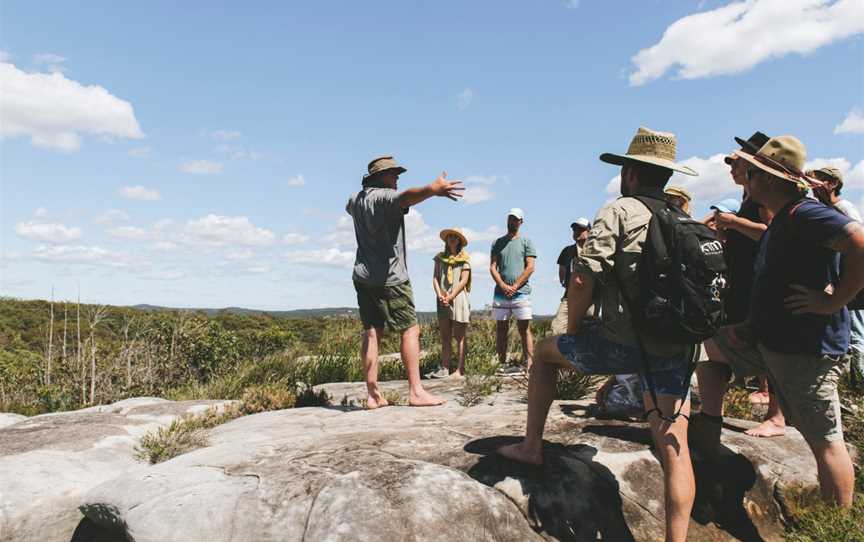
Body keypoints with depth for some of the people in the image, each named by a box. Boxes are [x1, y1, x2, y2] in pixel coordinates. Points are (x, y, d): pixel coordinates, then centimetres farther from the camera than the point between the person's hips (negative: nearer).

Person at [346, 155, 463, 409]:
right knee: (411, 330, -4)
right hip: (388, 277, -8)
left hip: (362, 276, 8)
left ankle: (373, 395, 6)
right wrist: (432, 189, -51)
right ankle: (416, 392, -7)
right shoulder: (384, 196, -10)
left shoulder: (356, 200, 15)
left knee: (372, 332, 6)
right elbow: (406, 197, -34)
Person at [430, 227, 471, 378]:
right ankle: (444, 369, 5)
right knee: (445, 336, 4)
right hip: (442, 300, 4)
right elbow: (435, 277, 7)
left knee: (459, 336, -2)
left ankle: (460, 370, -1)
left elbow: (464, 280, -5)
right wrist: (439, 294, -9)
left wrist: (451, 296, -12)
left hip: (458, 298, -4)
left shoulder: (464, 258, 3)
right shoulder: (440, 257, 13)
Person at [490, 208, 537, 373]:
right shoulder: (498, 243, 13)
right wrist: (504, 286, -9)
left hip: (521, 292, -3)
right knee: (501, 330, 4)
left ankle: (529, 364, -4)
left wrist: (514, 287, -10)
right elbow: (492, 267, 6)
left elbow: (530, 268, -2)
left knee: (525, 329, -4)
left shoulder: (526, 242, 7)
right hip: (500, 293, 3)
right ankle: (502, 364, 9)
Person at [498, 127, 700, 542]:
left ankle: (531, 446, 25)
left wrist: (574, 331, 1)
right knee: (673, 449, 5)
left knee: (545, 351, 20)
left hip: (622, 344, -5)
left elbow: (582, 281, -14)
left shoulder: (619, 211, -5)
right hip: (675, 351, 5)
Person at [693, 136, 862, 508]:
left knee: (824, 440, -2)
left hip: (806, 348, -10)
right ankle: (709, 431, 19)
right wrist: (747, 328, 11)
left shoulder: (804, 214, -18)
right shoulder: (780, 222, 13)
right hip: (769, 339, 10)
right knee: (710, 343, 19)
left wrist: (833, 301, -24)